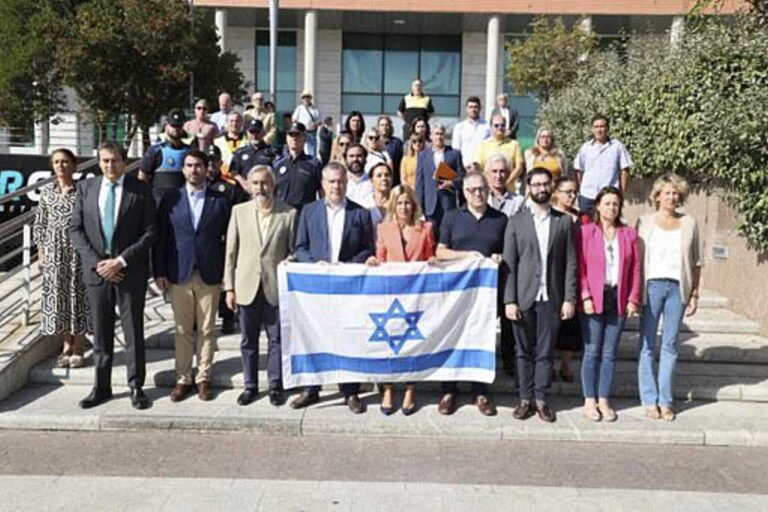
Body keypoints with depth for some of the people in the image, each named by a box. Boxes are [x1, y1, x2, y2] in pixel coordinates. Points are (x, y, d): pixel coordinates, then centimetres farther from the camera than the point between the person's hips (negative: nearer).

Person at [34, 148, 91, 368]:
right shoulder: (46, 192, 4)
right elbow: (39, 225, 8)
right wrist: (40, 253, 4)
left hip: (78, 251, -2)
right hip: (54, 252, 3)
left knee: (77, 295, 3)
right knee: (57, 296, 6)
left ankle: (78, 347, 15)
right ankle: (67, 344, 21)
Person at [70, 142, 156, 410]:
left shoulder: (140, 190, -2)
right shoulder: (85, 187, 6)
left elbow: (149, 233, -5)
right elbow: (75, 229, 4)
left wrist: (120, 261, -13)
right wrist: (96, 262, -8)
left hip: (130, 271, -2)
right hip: (96, 269, 3)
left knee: (134, 332, 5)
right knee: (101, 333, 11)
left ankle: (136, 386, 17)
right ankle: (101, 387, 23)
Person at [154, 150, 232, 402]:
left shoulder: (221, 201, 2)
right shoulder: (170, 199, 5)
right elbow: (160, 237, 4)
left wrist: (227, 274, -3)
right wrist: (159, 272, -2)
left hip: (210, 275, -1)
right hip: (179, 275, 1)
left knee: (207, 329, 6)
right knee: (182, 330, 7)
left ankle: (203, 378, 17)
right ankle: (183, 378, 18)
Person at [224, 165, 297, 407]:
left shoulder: (288, 213, -1)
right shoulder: (239, 211, 5)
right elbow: (231, 251, 5)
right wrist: (229, 287, 2)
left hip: (276, 288, -2)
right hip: (246, 287, 2)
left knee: (277, 339, 6)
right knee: (248, 340, 11)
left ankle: (275, 386, 19)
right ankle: (250, 385, 24)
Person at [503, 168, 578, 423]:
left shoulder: (564, 221, 7)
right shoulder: (516, 221, 4)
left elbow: (570, 263, 4)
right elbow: (509, 263, -1)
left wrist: (569, 298, -3)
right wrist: (509, 300, -8)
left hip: (551, 298, 0)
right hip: (523, 298, 0)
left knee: (546, 352, 6)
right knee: (524, 351, 7)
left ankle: (541, 399, 16)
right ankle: (526, 399, 16)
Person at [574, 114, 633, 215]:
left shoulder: (617, 146, 0)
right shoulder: (586, 147, 8)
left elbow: (624, 171, 1)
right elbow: (579, 170, 12)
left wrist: (622, 191, -3)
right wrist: (580, 189, 4)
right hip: (587, 195, 3)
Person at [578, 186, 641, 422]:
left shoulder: (629, 234, 9)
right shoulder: (586, 232, 0)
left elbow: (635, 268, 8)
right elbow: (580, 267, -3)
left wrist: (633, 298, 0)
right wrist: (585, 296, -11)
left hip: (619, 298, 3)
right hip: (594, 298, -3)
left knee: (610, 353, 7)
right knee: (592, 351, 1)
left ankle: (604, 400, 16)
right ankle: (590, 401, 11)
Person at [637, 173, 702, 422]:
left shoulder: (689, 223, 8)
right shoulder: (646, 222, 5)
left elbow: (696, 262, 9)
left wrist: (694, 294, 5)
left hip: (677, 288, 1)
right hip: (651, 286, -1)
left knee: (671, 345, 6)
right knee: (647, 344, 1)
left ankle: (665, 400, 14)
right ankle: (650, 400, 10)